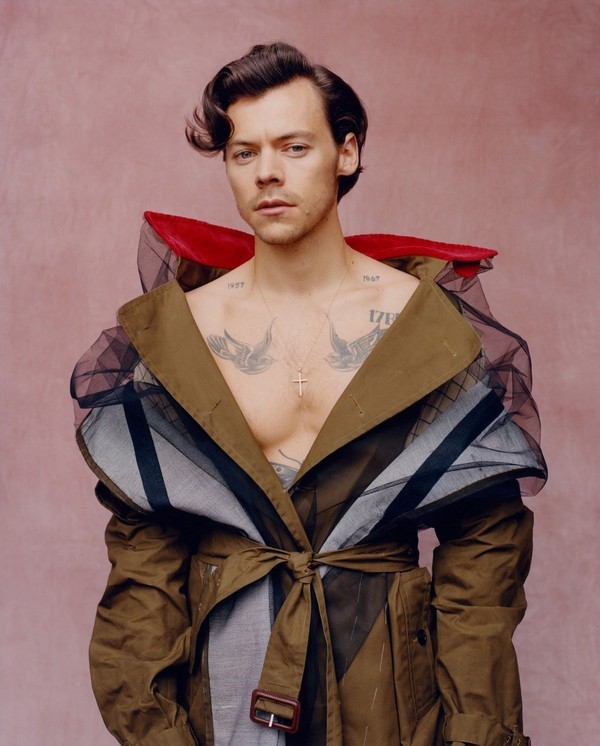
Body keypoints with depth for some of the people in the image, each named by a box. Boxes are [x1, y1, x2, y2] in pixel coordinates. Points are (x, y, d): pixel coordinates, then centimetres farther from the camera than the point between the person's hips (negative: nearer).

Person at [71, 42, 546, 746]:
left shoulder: (435, 324, -4)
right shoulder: (172, 333, -2)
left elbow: (483, 549, -4)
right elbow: (144, 554, -2)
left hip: (386, 677, 0)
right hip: (221, 683, 1)